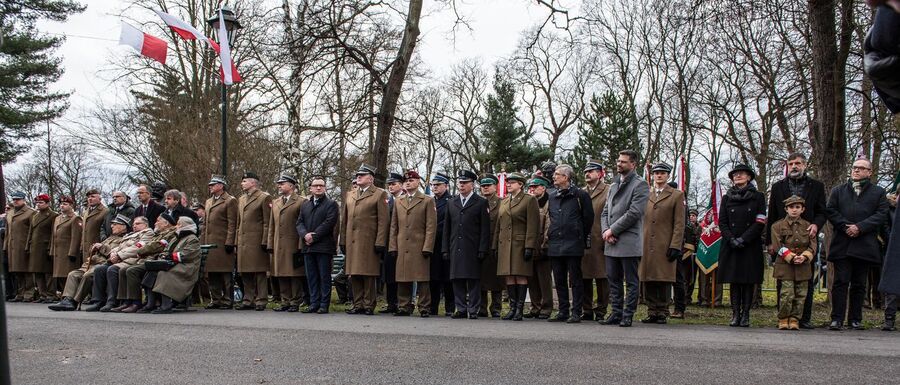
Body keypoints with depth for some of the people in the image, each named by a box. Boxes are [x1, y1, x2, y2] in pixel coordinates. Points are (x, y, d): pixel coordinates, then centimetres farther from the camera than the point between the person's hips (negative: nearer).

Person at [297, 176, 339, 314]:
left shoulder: (331, 204, 2)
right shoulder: (304, 205, 19)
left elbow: (329, 223, -9)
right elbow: (299, 223, 11)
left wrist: (314, 237, -14)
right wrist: (305, 234, -10)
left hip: (324, 246, -5)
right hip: (308, 247, 5)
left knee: (324, 277, -2)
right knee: (311, 277, 7)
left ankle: (324, 305, 2)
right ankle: (314, 303, 12)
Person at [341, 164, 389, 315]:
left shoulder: (380, 195, 0)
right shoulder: (350, 196, 18)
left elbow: (383, 221, -6)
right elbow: (345, 220, 19)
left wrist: (380, 243, -12)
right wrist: (343, 241, 12)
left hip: (369, 243, -6)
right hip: (352, 243, 6)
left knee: (368, 275, -2)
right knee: (354, 275, 7)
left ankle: (368, 305, 5)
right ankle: (358, 305, 15)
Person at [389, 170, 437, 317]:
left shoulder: (427, 201, 4)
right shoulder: (398, 202, 17)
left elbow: (431, 226, -2)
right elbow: (394, 226, 16)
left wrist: (427, 247, -10)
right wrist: (393, 247, 7)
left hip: (420, 247, -4)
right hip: (402, 248, 4)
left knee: (422, 279, -3)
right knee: (403, 279, 5)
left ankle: (424, 307, 3)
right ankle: (404, 307, 12)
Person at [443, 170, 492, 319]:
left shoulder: (481, 203, 4)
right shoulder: (451, 203, 16)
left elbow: (485, 229, -2)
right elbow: (447, 228, 15)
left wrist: (482, 250, -9)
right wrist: (445, 249, 8)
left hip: (473, 249, -4)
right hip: (456, 249, 4)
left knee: (474, 280, -3)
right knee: (457, 280, 4)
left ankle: (473, 310, 3)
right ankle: (461, 309, 11)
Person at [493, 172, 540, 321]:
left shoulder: (529, 200, -1)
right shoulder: (503, 202, 18)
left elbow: (532, 225, -8)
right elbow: (498, 225, 19)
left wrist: (529, 247, -15)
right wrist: (495, 246, 12)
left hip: (520, 244, -6)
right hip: (505, 245, 6)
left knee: (521, 276, -5)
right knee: (509, 276, 5)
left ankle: (520, 309, 0)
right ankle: (512, 307, 10)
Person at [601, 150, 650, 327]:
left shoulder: (640, 185, -5)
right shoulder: (614, 185, 19)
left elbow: (634, 213, -15)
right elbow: (605, 212, 17)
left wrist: (613, 230, -13)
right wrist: (605, 231, -2)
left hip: (629, 242, -7)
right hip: (611, 242, 7)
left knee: (631, 282, 1)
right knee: (613, 280, 11)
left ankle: (628, 316, 6)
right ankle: (616, 313, 18)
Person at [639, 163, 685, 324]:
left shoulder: (677, 195, 6)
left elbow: (679, 224, 0)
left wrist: (675, 246, -9)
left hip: (665, 246, -3)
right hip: (646, 245, 3)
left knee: (664, 280, -1)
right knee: (648, 280, 3)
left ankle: (662, 313, 6)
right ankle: (652, 312, 11)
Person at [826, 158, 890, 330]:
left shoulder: (878, 192, 11)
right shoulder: (838, 190, 15)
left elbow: (881, 214, 0)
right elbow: (830, 211, 5)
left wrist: (860, 227, -12)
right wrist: (845, 226, -10)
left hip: (865, 245, 0)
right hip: (842, 244, 0)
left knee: (859, 284, 6)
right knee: (840, 282, -4)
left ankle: (856, 319, 13)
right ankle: (837, 319, -4)